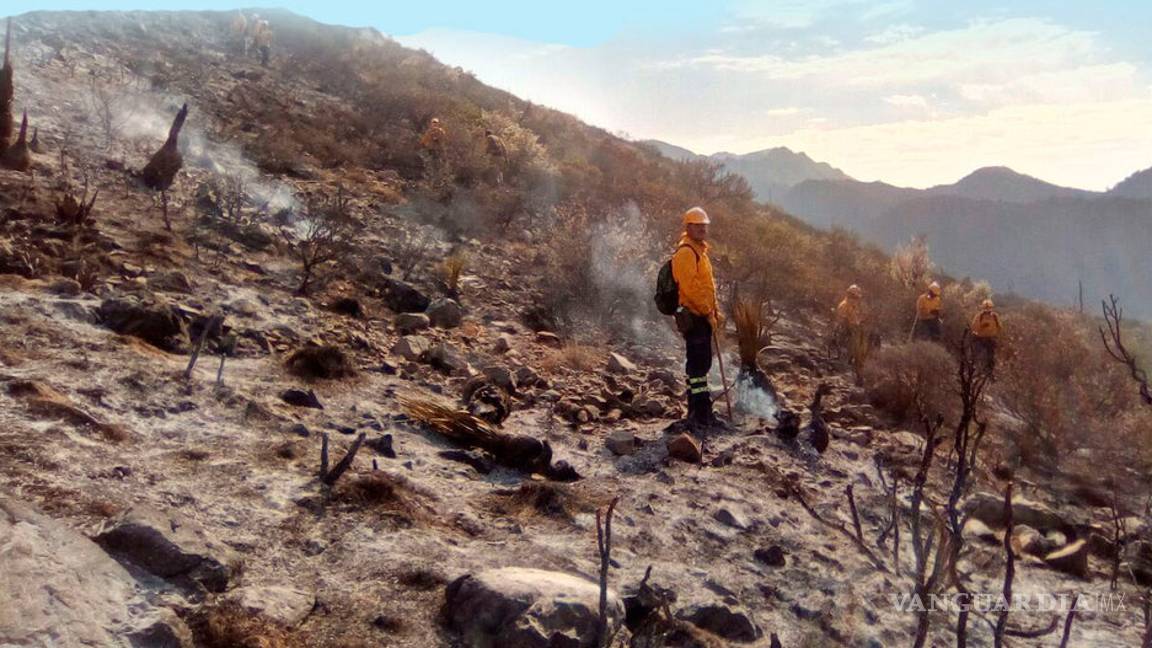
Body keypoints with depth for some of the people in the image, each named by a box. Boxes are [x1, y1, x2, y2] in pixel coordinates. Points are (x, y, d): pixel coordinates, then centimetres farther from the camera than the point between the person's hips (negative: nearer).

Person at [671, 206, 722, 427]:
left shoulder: (699, 251, 20)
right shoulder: (686, 252, -13)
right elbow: (690, 287, -21)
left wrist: (716, 312, 19)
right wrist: (708, 313, -16)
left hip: (702, 317, 10)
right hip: (694, 317, -10)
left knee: (701, 363, 14)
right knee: (698, 363, -9)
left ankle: (698, 409, 23)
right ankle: (701, 411, -6)